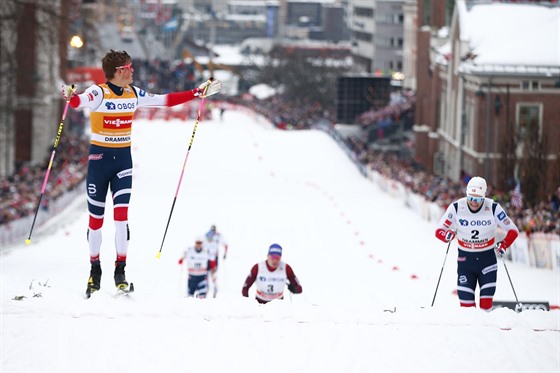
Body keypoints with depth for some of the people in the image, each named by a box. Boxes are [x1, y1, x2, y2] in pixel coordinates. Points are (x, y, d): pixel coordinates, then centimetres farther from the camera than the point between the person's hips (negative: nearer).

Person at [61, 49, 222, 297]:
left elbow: (165, 100, 11)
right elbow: (79, 102, -33)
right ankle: (95, 271, 21)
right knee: (96, 218, 6)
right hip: (99, 158, -3)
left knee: (122, 216, -9)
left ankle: (120, 272, -3)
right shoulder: (98, 93, -12)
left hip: (123, 158, 3)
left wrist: (198, 93, 11)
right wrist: (70, 96, -58)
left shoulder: (134, 94, 4)